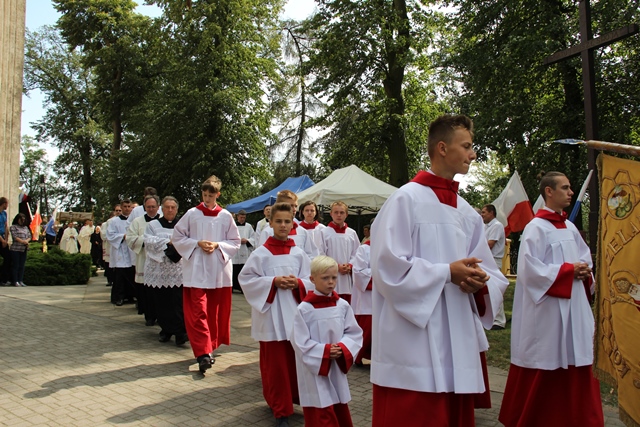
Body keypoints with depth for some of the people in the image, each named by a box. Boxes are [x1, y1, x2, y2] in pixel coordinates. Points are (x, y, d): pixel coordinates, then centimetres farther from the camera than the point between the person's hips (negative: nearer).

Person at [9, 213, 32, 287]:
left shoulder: (26, 227, 18)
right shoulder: (13, 227, 2)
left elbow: (29, 236, 13)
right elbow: (15, 237, -9)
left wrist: (27, 241, -8)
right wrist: (23, 241, -17)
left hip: (24, 249, 5)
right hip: (15, 249, -5)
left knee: (22, 266, 6)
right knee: (15, 265, -2)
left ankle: (21, 281, 10)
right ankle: (15, 281, 2)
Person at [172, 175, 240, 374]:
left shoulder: (226, 216, 4)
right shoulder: (191, 214, 1)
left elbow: (235, 241, 7)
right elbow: (177, 237, 4)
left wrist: (218, 245, -11)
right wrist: (197, 243, -10)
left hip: (219, 269, 2)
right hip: (196, 269, -1)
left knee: (215, 311, 8)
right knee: (198, 311, -9)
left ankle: (208, 348, 23)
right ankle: (203, 353, -11)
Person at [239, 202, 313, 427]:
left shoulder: (299, 253, 4)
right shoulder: (261, 253, -4)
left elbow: (312, 281, 7)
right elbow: (246, 279, -5)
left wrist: (298, 283, -13)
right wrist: (273, 282, -15)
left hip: (295, 315, 2)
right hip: (271, 316, -2)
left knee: (296, 362, 9)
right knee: (275, 365, 4)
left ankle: (297, 398, 29)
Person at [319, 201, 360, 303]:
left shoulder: (352, 233, 7)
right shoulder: (324, 232, -4)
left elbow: (357, 254, 9)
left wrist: (350, 266, -7)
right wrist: (337, 266, -10)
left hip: (347, 278, 4)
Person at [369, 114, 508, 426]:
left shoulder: (468, 213, 13)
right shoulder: (407, 199, -8)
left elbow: (493, 276, 13)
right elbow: (389, 267, -16)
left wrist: (480, 283, -10)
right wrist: (447, 273, -15)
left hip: (459, 345, 7)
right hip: (414, 345, -7)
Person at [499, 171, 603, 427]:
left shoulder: (570, 228, 12)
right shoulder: (536, 228, -12)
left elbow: (585, 257, 20)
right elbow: (530, 268, -19)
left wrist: (584, 271, -2)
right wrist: (569, 270, -15)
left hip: (574, 309, 8)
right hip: (547, 311, -7)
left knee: (575, 368, 11)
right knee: (543, 370, 2)